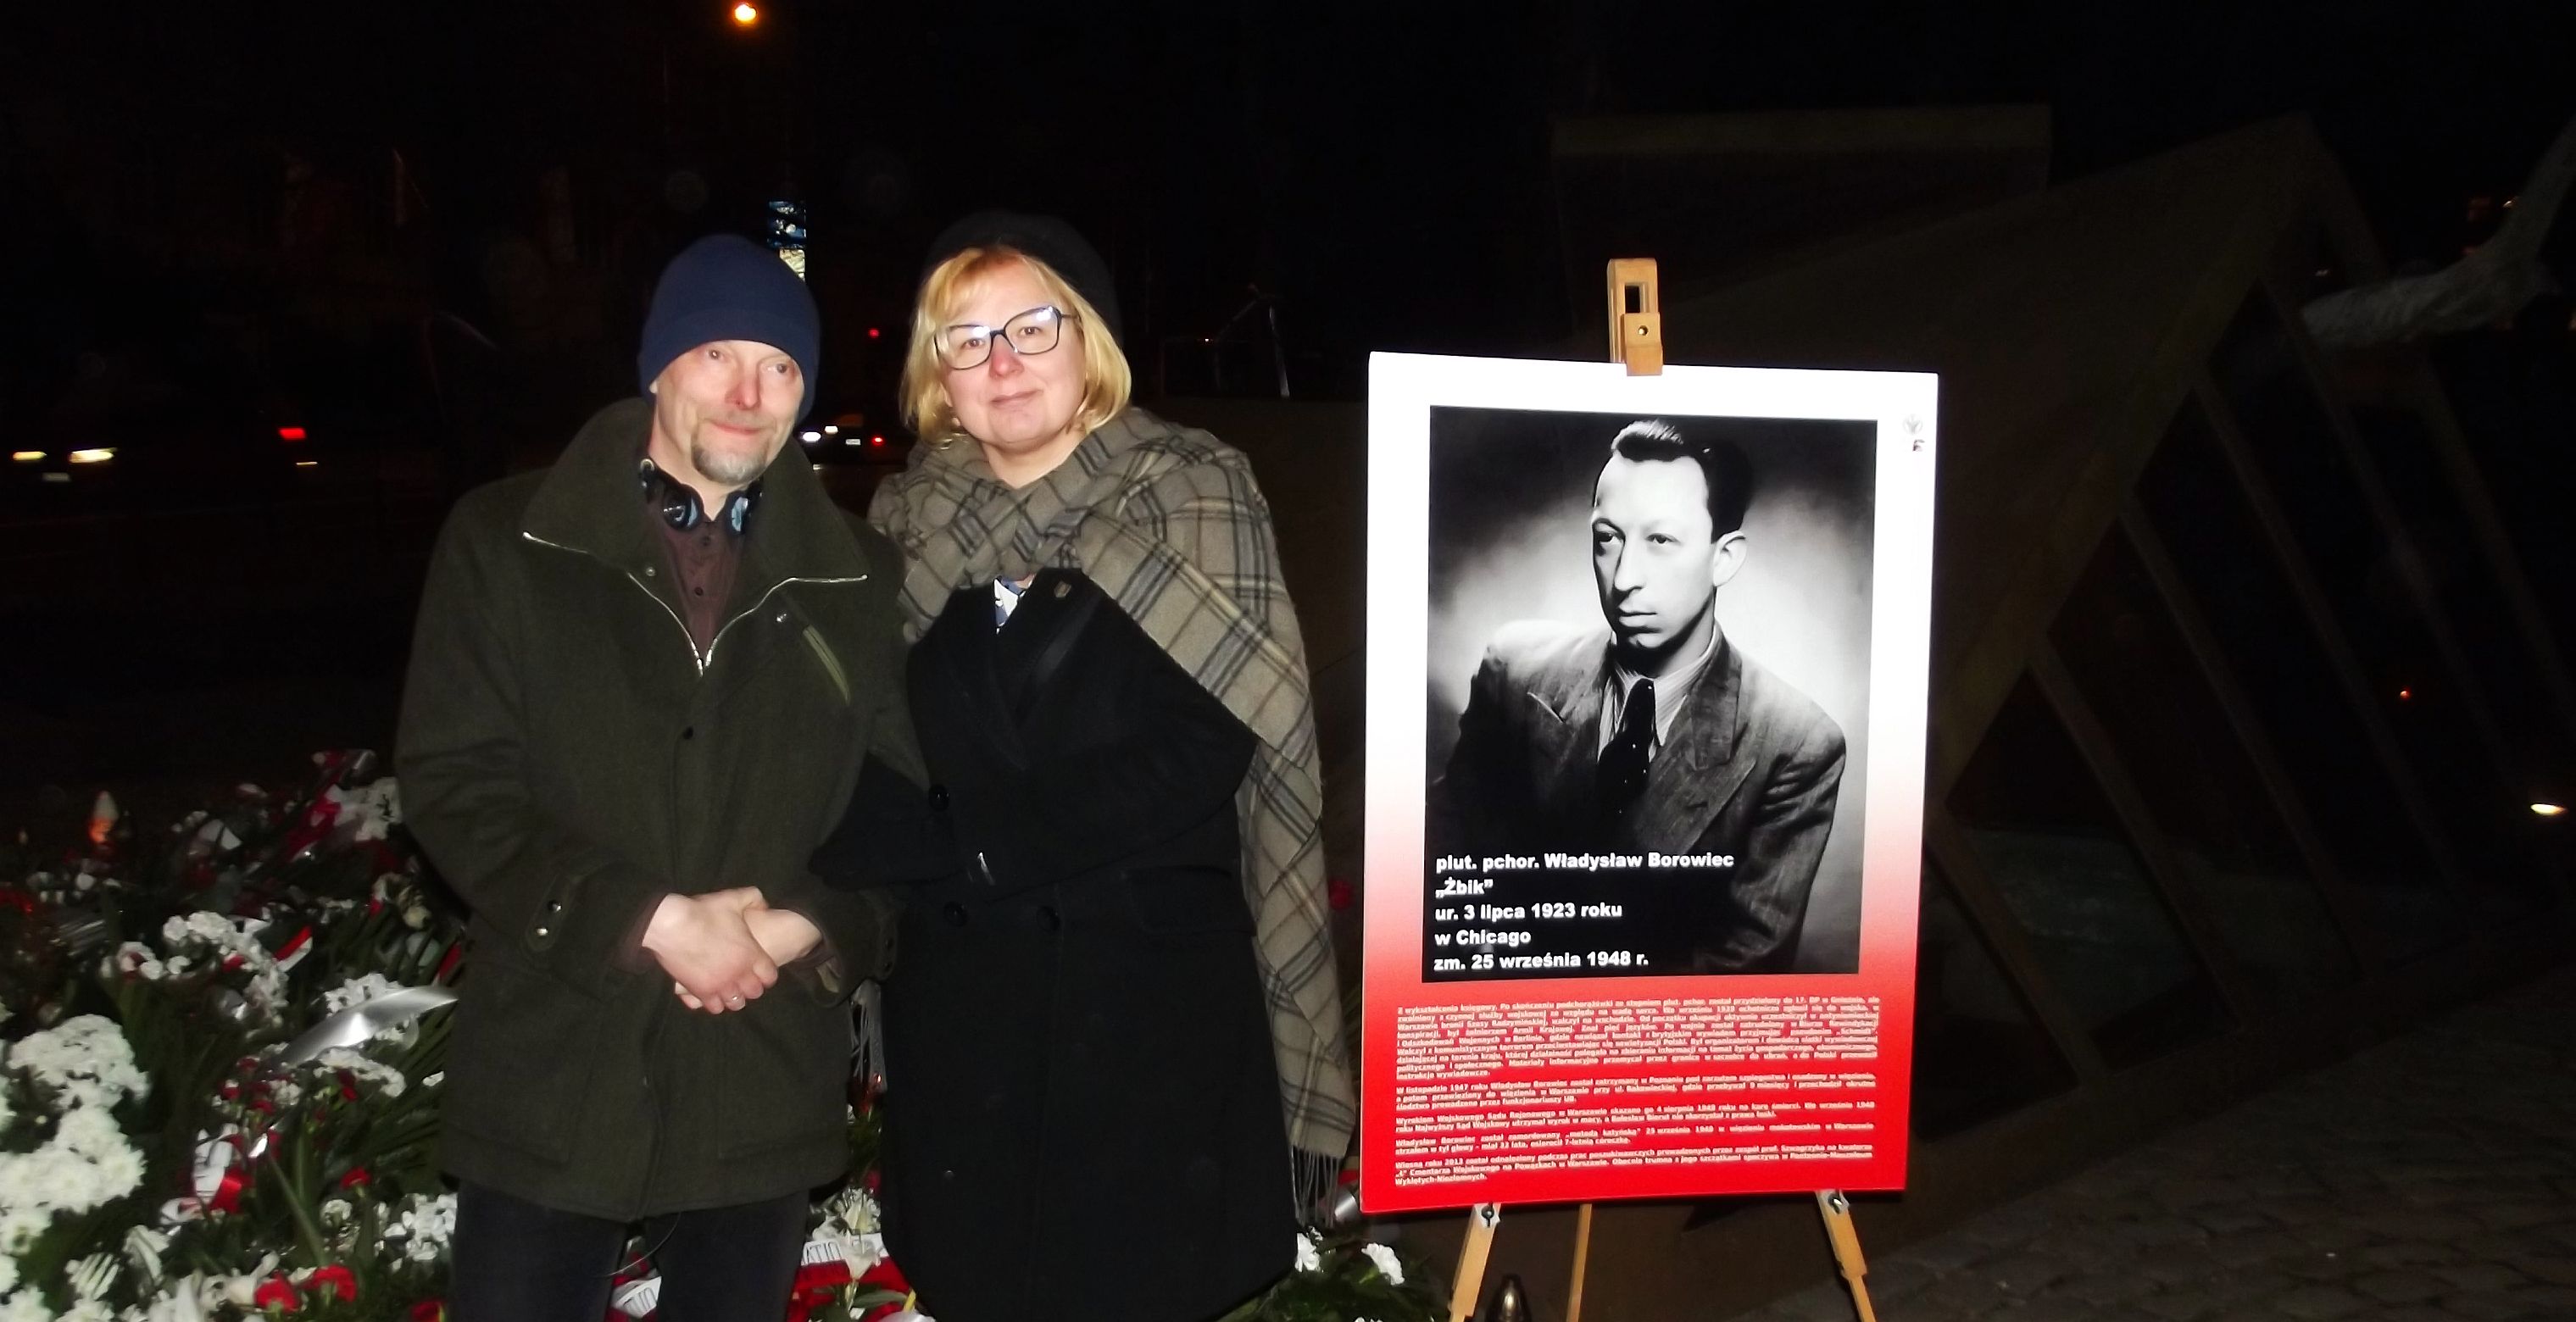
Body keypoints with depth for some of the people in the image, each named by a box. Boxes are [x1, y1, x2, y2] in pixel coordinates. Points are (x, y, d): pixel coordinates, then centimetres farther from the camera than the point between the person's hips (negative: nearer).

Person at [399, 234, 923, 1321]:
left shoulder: (859, 579, 5)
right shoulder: (504, 544, 0)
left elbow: (906, 798, 7)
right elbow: (455, 783, -5)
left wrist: (810, 925, -11)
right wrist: (648, 921, -15)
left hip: (763, 1094, 2)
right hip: (548, 1084, -1)